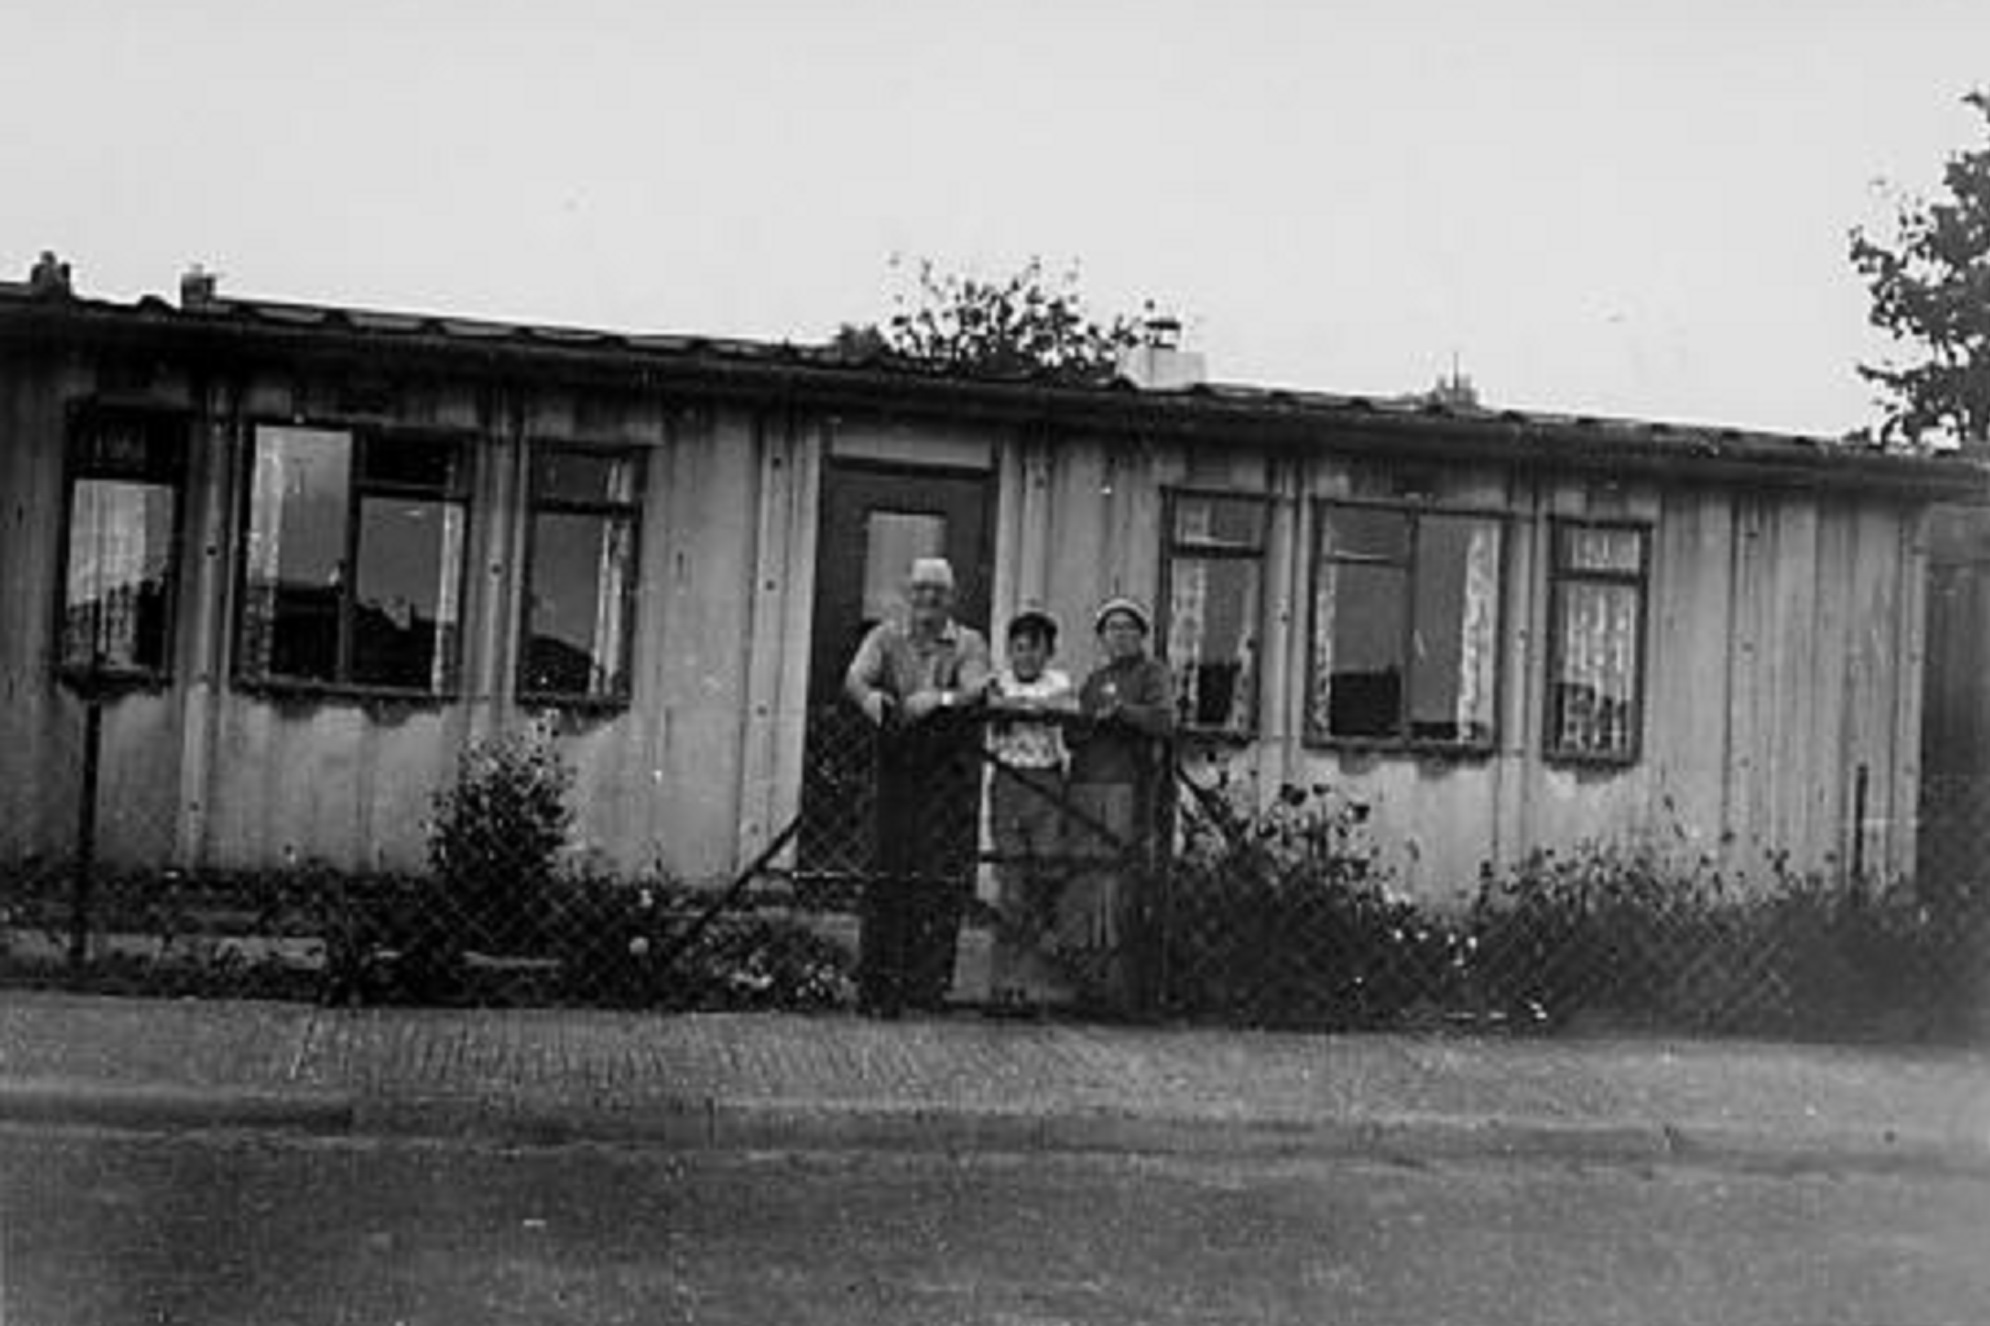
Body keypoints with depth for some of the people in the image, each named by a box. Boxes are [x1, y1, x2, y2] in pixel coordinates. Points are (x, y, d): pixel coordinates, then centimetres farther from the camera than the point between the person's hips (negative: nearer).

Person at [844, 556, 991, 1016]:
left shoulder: (969, 643, 8)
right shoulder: (885, 637, 11)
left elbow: (976, 689, -10)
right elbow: (855, 678, -7)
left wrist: (941, 699, -31)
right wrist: (875, 700, -29)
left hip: (949, 774, -1)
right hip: (895, 767, 1)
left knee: (942, 879, -6)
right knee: (886, 876, -1)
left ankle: (928, 985, -1)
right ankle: (877, 987, 3)